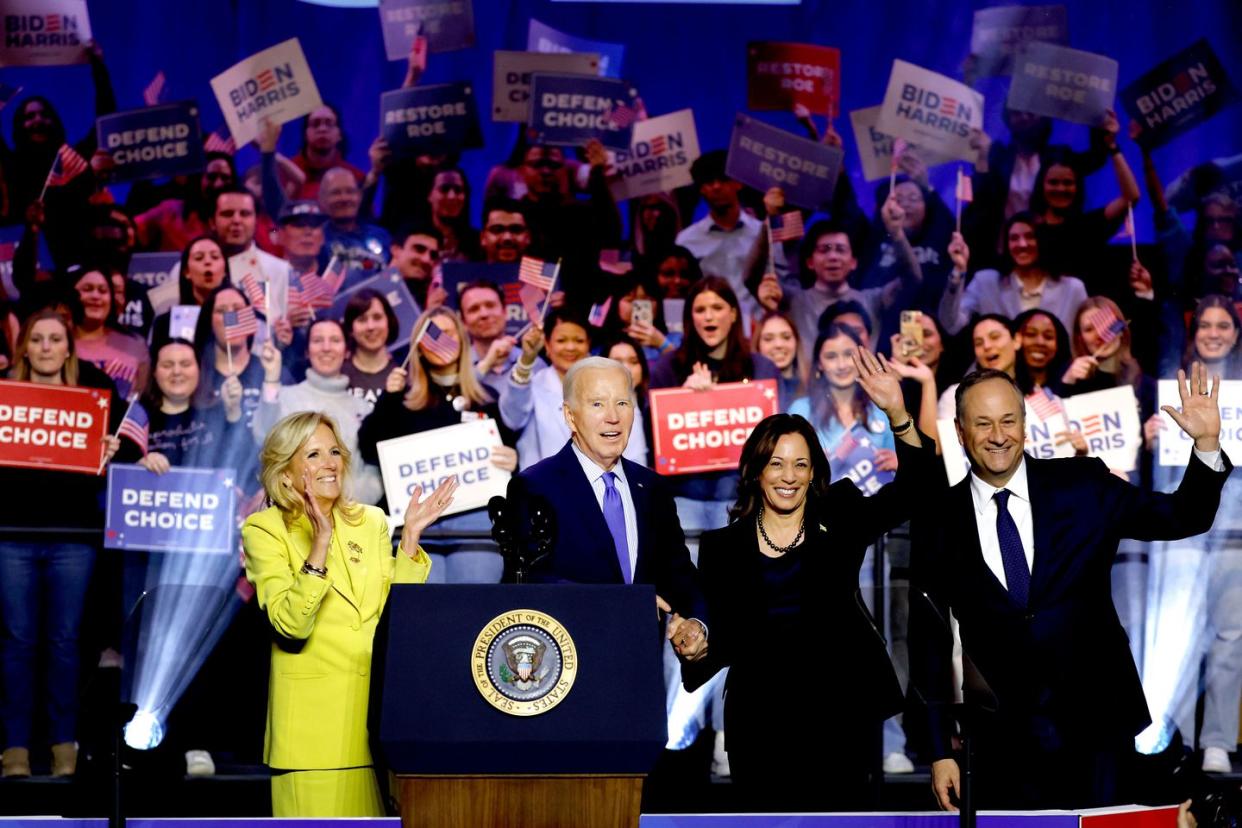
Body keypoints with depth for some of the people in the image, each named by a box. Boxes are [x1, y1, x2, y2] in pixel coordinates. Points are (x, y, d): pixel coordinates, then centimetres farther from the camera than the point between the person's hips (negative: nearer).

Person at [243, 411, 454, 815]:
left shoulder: (371, 521, 12)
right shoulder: (264, 529, -2)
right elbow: (291, 624, -16)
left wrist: (410, 537, -5)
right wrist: (320, 544, -25)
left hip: (377, 708, 4)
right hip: (315, 717, -4)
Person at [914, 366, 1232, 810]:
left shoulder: (1083, 485, 1)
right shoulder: (939, 520, 0)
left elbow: (1183, 518, 5)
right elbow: (929, 641, 4)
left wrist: (1207, 444, -13)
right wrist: (940, 752, 3)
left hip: (1096, 726, 1)